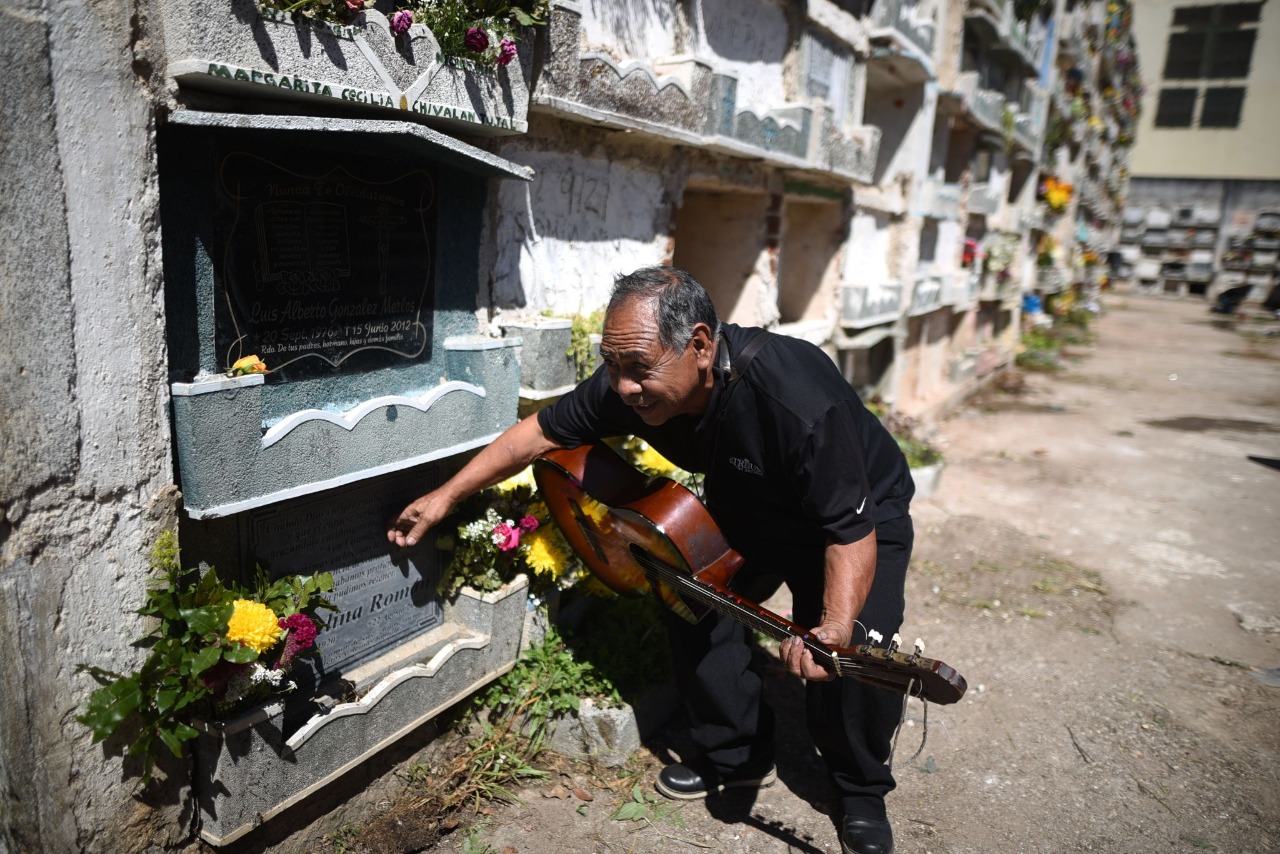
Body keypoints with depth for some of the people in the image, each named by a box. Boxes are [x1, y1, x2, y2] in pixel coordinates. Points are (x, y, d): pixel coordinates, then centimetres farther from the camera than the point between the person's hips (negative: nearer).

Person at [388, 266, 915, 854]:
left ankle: (862, 795, 9)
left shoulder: (797, 400, -42)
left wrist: (835, 631, -51)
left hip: (862, 510, -5)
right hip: (745, 511, 6)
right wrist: (445, 497, -7)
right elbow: (543, 430, -11)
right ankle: (736, 757, 18)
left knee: (857, 650, -21)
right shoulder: (627, 386, -24)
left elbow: (852, 529, -36)